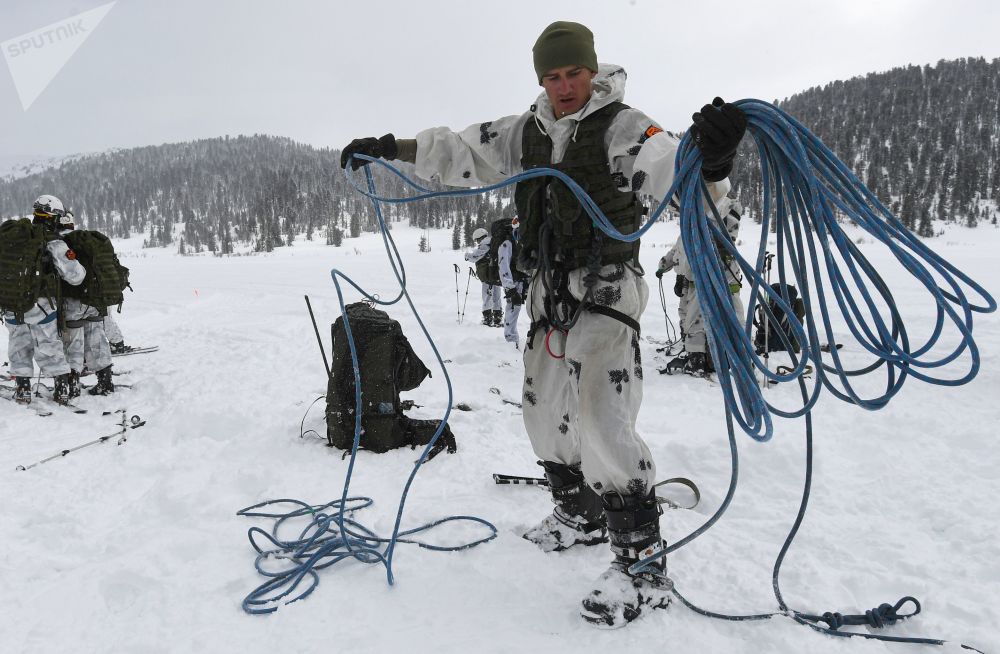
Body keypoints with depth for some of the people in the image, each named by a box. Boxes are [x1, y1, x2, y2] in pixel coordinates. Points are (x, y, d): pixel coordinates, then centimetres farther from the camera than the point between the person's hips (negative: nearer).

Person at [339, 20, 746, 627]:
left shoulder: (624, 126, -10)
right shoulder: (526, 132, 9)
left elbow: (682, 178, -25)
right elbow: (461, 153, 15)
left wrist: (712, 159, -47)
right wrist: (390, 148, 9)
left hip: (607, 287, -7)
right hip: (549, 288, 8)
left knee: (601, 421, -18)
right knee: (546, 411, 15)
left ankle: (643, 563, -7)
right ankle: (580, 515, 37)